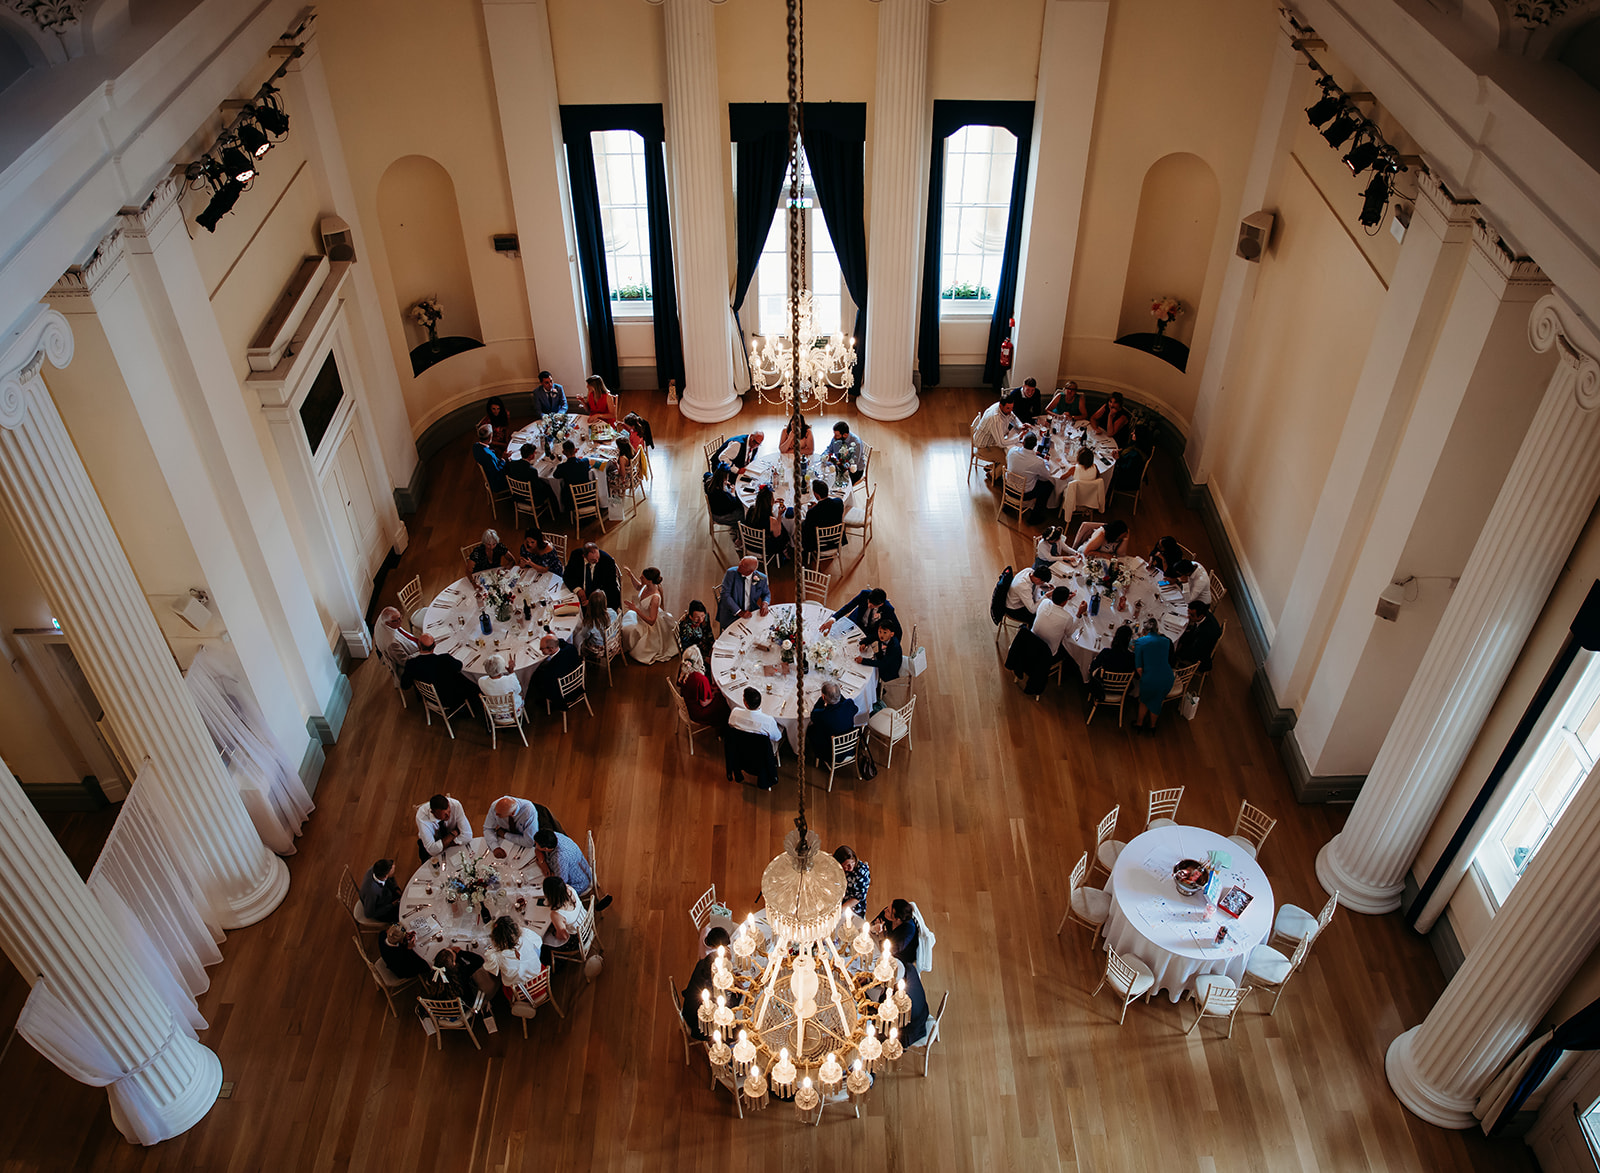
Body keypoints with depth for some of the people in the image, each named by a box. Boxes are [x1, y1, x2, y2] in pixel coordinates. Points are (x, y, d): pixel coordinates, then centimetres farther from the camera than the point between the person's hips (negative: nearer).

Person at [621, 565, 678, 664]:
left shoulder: (655, 597, -39)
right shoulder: (646, 586, -16)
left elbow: (651, 621, -33)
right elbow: (638, 587, 12)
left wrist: (636, 609, -37)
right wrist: (631, 574, -4)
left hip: (649, 625, -9)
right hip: (640, 616, 9)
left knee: (627, 630, -16)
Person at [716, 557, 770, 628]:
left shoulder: (761, 578, -4)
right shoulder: (731, 573, -12)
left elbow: (766, 593, 15)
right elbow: (725, 595, -16)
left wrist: (765, 603, -10)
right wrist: (739, 612, -24)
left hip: (750, 613, 3)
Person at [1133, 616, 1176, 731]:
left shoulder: (1140, 642, -5)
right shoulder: (1166, 641, 7)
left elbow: (1139, 668, -9)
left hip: (1150, 680, -3)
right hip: (1167, 680, 3)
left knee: (1144, 700, 30)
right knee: (1156, 702, 32)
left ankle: (1139, 723, 49)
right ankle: (1152, 726, 53)